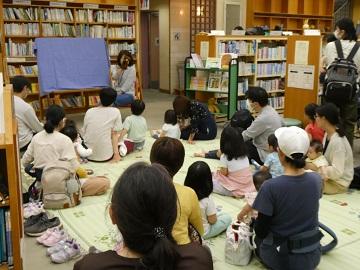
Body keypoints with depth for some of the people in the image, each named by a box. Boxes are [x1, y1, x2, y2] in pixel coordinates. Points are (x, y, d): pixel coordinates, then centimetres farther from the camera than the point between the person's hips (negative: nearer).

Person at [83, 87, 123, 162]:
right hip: (105, 156, -1)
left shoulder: (89, 111, -1)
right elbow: (114, 134, -8)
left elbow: (84, 132, 4)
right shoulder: (115, 112, -9)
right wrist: (116, 153, -2)